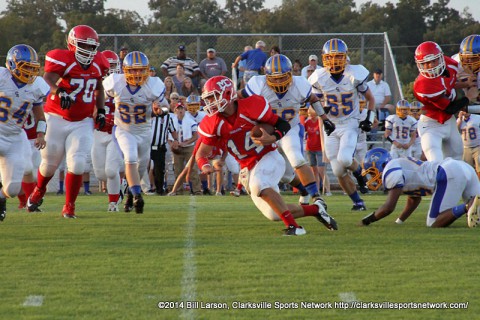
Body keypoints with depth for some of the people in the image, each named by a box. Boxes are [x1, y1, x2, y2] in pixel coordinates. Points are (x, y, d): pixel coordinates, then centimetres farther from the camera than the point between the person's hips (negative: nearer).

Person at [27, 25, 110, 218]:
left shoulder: (98, 63, 2)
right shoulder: (62, 59, -16)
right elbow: (48, 78, -34)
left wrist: (101, 111, 13)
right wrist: (60, 92, -53)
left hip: (83, 122, 3)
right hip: (58, 120, -3)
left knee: (77, 164, -11)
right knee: (50, 163, 11)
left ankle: (69, 207, 3)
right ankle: (39, 191, 44)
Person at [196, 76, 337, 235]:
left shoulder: (250, 107, -18)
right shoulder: (212, 124, -6)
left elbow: (284, 125, -10)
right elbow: (201, 153, 0)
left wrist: (272, 138, -30)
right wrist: (205, 166, -23)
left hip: (269, 157, -6)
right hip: (248, 168, 6)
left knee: (258, 185, -37)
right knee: (275, 215, 2)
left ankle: (293, 226, -30)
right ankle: (315, 209, 24)